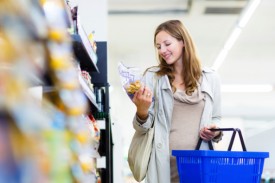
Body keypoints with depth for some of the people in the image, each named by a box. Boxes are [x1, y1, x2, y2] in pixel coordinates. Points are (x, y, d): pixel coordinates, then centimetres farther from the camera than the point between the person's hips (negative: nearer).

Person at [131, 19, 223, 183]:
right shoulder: (152, 76, 6)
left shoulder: (210, 78, 10)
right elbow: (143, 127, 4)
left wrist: (216, 132, -4)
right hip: (164, 162, -1)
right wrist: (142, 111, -17)